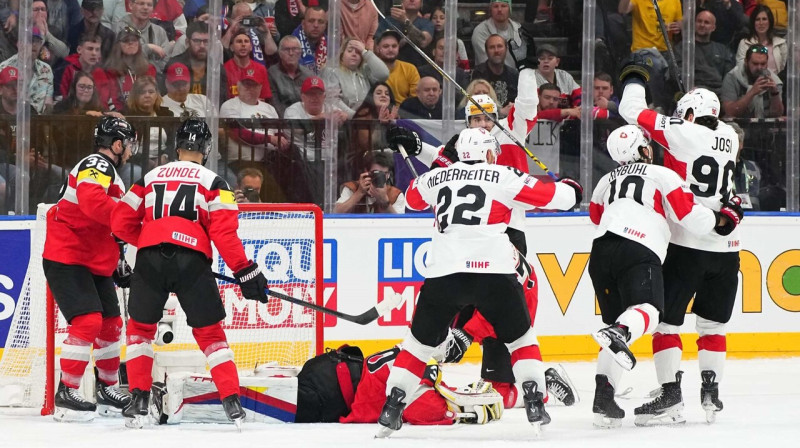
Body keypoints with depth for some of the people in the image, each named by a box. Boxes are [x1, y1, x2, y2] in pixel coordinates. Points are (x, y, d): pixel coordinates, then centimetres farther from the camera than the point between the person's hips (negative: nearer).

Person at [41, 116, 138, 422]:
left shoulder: (109, 173, 20)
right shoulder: (95, 166, -14)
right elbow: (92, 204, -35)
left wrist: (118, 262, 24)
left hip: (94, 264, 11)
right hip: (67, 260, -11)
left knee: (111, 323, 15)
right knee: (88, 321, -19)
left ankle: (107, 388, 31)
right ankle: (66, 394, -17)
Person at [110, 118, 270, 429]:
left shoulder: (150, 179, 21)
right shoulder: (212, 182, 11)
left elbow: (121, 223, 19)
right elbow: (224, 232, -2)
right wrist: (245, 272, 0)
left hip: (150, 260, 2)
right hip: (192, 261, -2)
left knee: (141, 327, 20)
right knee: (209, 332, 10)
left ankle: (139, 401, 10)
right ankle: (232, 403, 1)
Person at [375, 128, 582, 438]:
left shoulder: (438, 178, 16)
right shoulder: (504, 178, 6)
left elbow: (412, 199, 37)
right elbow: (555, 197, 6)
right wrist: (571, 191, 28)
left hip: (443, 272, 2)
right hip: (493, 270, -2)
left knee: (421, 340, 15)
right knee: (520, 338, 17)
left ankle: (392, 407, 7)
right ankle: (534, 402, 6)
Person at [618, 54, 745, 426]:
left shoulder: (684, 133, -8)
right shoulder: (728, 138, 8)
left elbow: (633, 111, -6)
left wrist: (634, 79, 10)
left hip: (687, 245, -6)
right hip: (726, 247, 6)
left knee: (667, 321, 1)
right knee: (712, 323, 16)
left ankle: (670, 395, -6)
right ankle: (711, 392, 10)